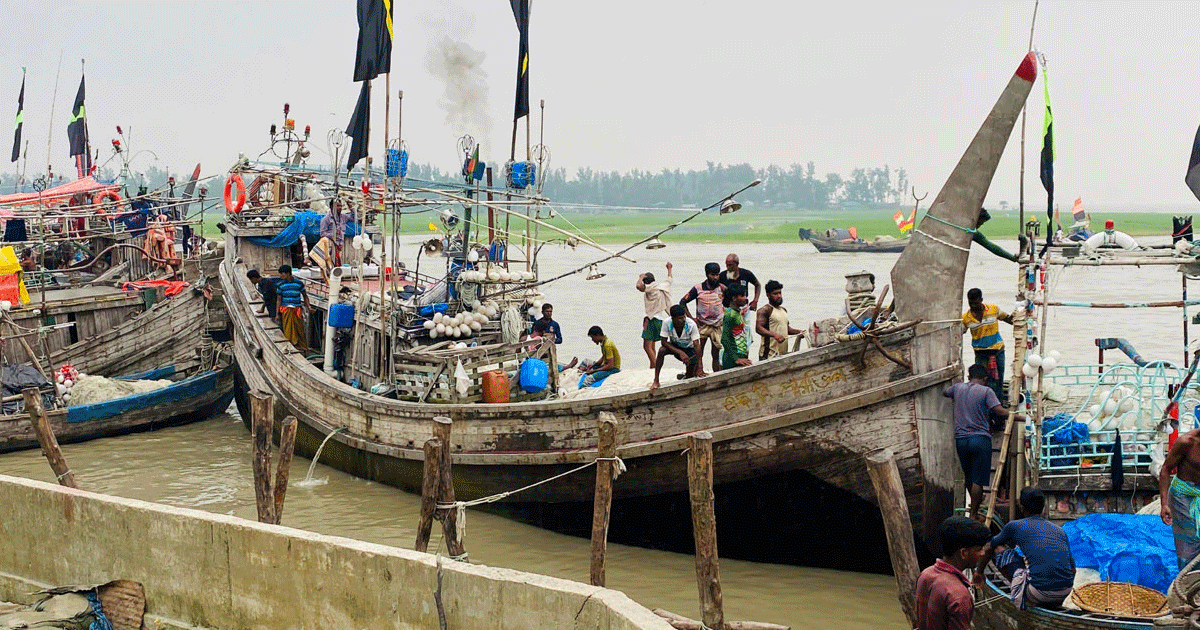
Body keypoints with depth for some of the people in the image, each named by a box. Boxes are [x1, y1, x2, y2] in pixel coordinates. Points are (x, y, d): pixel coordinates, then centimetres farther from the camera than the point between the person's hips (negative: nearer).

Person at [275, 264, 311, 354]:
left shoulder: (299, 283, 1)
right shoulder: (281, 285, 4)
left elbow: (305, 296, 14)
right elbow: (279, 300, 6)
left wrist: (308, 306, 3)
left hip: (297, 310, -1)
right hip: (286, 311, 1)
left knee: (300, 330, 1)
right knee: (288, 330, 0)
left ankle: (302, 348, 11)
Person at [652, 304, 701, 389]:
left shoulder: (691, 325, -31)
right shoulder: (667, 323, -27)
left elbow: (696, 346, -31)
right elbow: (664, 342, -23)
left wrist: (699, 367, -36)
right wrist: (680, 352, -36)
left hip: (689, 349, 0)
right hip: (674, 347, 0)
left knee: (690, 378, -7)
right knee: (661, 350, -33)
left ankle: (687, 374, 33)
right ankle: (656, 381, -25)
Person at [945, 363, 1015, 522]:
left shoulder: (958, 388, 9)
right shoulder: (986, 391, -4)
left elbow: (944, 393, 32)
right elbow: (1000, 411, -14)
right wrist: (1020, 417, -7)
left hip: (960, 439, 5)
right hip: (980, 439, -5)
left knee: (968, 477, 20)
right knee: (978, 479, -1)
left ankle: (975, 502, 38)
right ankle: (974, 514, 0)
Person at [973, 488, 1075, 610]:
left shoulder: (1015, 526, 10)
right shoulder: (1060, 531, 19)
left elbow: (988, 549, 24)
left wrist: (978, 572, 43)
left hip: (1039, 593, -4)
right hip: (1064, 594, 4)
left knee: (1004, 555, 15)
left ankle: (1020, 598, 6)